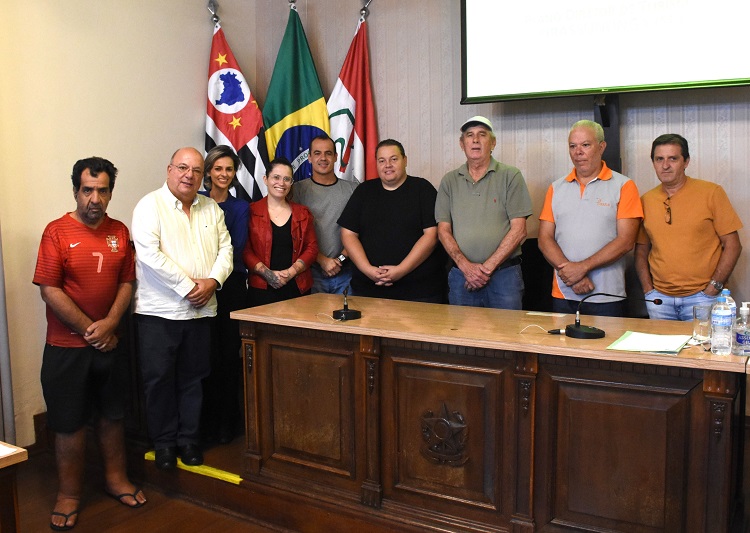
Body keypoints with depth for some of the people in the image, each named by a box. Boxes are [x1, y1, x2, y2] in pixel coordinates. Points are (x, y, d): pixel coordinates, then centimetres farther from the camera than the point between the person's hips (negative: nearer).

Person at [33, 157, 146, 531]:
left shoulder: (120, 232, 3)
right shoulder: (57, 231, -10)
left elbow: (127, 282, 4)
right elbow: (49, 289, -13)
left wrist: (109, 324, -11)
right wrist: (89, 330, -13)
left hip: (109, 343, 4)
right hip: (67, 347, -4)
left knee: (112, 415, 15)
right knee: (69, 423, 6)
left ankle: (116, 479, 32)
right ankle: (69, 494, 22)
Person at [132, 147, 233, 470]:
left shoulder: (211, 209, 12)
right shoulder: (150, 206, -6)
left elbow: (225, 248, 8)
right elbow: (150, 253, -17)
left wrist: (213, 280, -11)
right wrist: (188, 286, -17)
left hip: (200, 310, 5)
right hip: (158, 311, -4)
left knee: (193, 378, 12)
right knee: (159, 379, 3)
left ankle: (189, 439, 25)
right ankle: (164, 443, 18)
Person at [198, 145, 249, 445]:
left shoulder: (240, 207, 10)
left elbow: (237, 248, 0)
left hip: (232, 285, 2)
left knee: (230, 353, 4)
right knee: (209, 354, -2)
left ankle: (227, 421, 16)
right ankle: (209, 421, 11)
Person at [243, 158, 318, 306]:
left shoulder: (303, 213, 12)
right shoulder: (251, 211, 4)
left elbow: (312, 248, 6)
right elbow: (245, 250, -2)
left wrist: (291, 272, -8)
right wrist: (267, 273, -14)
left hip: (297, 288, 2)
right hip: (261, 289, -2)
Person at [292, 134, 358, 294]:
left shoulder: (353, 189, 7)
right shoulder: (298, 190, 3)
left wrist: (342, 257, -9)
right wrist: (322, 260, -11)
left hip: (346, 273, 1)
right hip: (312, 273, -1)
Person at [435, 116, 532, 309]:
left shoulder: (510, 176, 1)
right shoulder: (449, 181, 9)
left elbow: (518, 230, -5)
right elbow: (443, 230, 4)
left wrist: (487, 267, -11)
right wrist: (465, 265, -10)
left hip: (504, 274, -2)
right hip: (460, 276, 2)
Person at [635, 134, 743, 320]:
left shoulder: (711, 193, -2)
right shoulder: (646, 201, 6)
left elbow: (732, 245, -3)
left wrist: (712, 289, -9)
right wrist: (648, 290, 0)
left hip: (701, 297, -3)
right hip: (659, 298, 3)